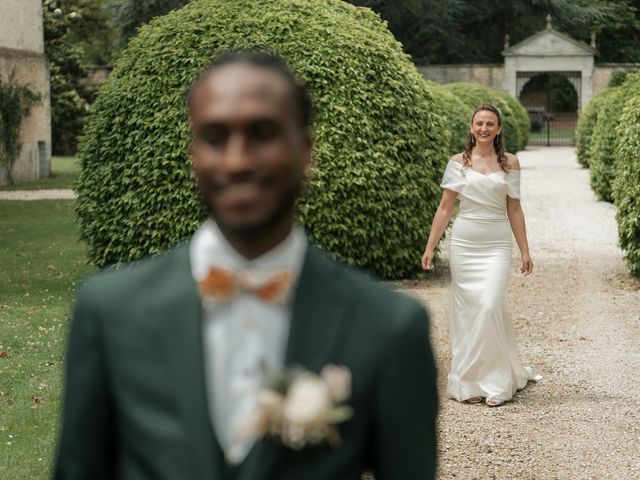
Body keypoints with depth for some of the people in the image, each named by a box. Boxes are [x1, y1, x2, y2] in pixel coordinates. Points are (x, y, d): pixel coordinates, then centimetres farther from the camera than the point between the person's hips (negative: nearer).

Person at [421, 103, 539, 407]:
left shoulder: (510, 163, 5)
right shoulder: (458, 162, 4)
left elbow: (514, 210, 9)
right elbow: (445, 208, 5)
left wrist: (525, 251, 7)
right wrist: (430, 247, 1)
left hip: (496, 245, -1)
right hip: (464, 243, 1)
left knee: (490, 306, -13)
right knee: (467, 310, 2)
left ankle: (494, 382, -2)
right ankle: (468, 383, 11)